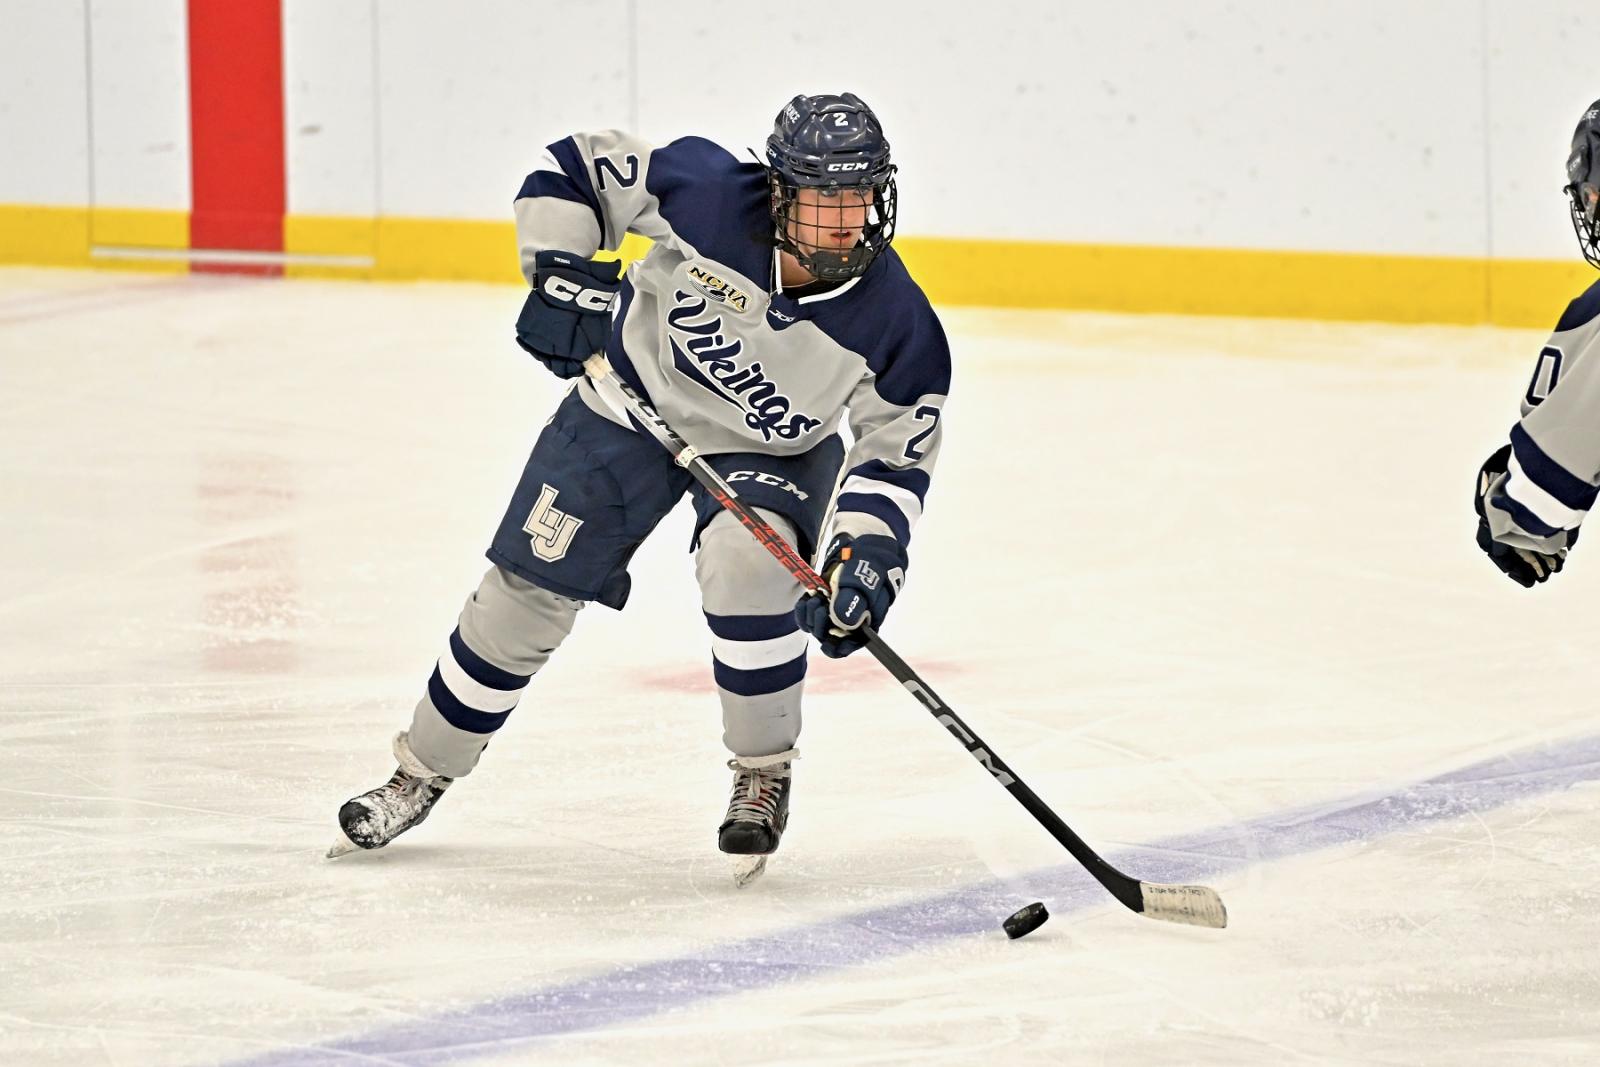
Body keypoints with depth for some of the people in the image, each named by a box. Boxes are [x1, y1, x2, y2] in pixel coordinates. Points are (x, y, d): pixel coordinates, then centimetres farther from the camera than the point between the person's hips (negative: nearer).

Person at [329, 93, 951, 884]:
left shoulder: (896, 325, -28)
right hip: (634, 399, 1)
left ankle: (764, 774, -9)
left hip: (772, 448, -1)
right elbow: (576, 168, -16)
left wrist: (867, 550, -29)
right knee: (528, 590, 2)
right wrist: (560, 276, -23)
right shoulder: (712, 194, -31)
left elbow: (897, 454, -16)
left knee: (746, 568, -31)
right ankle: (424, 771, 22)